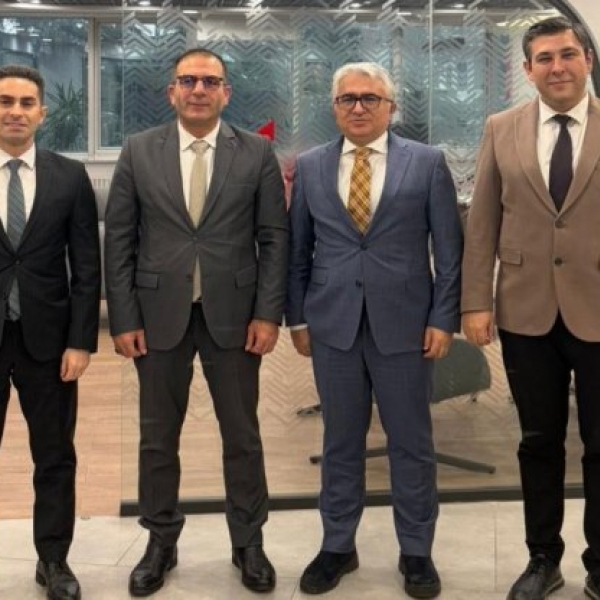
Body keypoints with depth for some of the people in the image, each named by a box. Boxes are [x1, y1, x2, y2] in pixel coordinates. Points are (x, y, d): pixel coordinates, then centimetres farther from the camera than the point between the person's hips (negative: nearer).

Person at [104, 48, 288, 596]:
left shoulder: (257, 153, 2)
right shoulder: (138, 152, 3)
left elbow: (274, 238, 1)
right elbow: (119, 241, 2)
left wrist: (268, 314, -7)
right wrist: (123, 319, -4)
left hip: (233, 315, 0)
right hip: (158, 315, 1)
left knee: (242, 436, 9)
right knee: (158, 437, 10)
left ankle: (248, 543, 26)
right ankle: (161, 542, 27)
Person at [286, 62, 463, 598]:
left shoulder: (427, 163, 1)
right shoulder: (309, 167, 7)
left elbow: (449, 249, 0)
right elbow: (297, 251, 10)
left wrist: (443, 318, -5)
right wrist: (298, 317, 6)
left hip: (404, 324, -1)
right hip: (333, 325, 2)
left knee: (412, 443, 8)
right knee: (341, 442, 12)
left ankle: (416, 552, 24)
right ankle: (338, 546, 27)